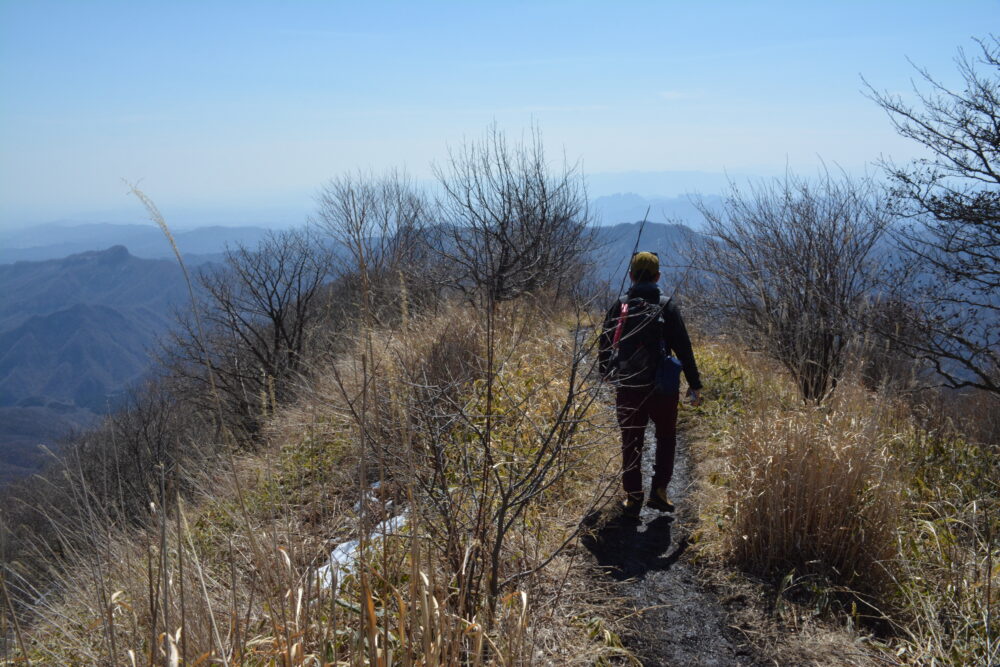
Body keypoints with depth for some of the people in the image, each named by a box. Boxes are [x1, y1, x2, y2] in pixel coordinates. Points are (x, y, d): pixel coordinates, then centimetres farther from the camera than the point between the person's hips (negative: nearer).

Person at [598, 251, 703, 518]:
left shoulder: (619, 306, -1)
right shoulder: (667, 306, -6)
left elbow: (605, 343, 8)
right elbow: (683, 348, -6)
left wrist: (605, 372, 27)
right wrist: (694, 384, 1)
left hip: (628, 387, 1)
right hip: (662, 387, -1)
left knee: (631, 442, 12)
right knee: (666, 437, 18)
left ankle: (633, 498, 15)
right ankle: (658, 490, 11)